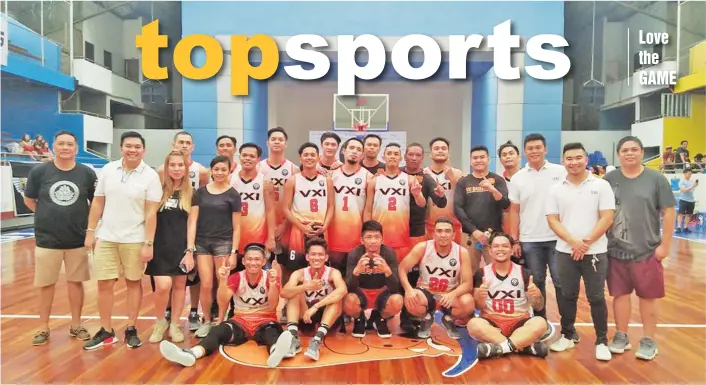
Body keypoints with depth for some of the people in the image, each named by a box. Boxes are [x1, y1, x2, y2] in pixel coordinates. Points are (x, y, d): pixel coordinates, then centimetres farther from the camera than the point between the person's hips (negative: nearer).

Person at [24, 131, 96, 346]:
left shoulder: (87, 173, -4)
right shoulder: (39, 171, -5)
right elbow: (29, 200, 7)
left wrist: (89, 224, 0)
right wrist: (49, 216, 3)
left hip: (78, 239, 1)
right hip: (47, 239, 0)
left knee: (76, 282, 10)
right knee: (46, 284, 9)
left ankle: (76, 326, 24)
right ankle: (43, 328, 24)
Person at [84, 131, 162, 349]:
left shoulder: (150, 176, -8)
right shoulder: (108, 170, 2)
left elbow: (151, 213, -10)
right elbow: (98, 203, 8)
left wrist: (148, 243, -12)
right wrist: (90, 231, 5)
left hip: (135, 240, -3)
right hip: (106, 238, 3)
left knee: (134, 283, 8)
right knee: (104, 284, 6)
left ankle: (131, 329, 20)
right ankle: (106, 331, 20)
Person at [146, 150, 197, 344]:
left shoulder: (191, 194, 2)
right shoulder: (158, 190, 1)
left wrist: (190, 250, -6)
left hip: (181, 246, 1)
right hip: (160, 246, -1)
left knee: (179, 285, 8)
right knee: (163, 286, -11)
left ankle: (174, 324, 24)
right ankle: (160, 322, 14)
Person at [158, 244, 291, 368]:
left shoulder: (270, 276, -3)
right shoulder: (236, 278, 1)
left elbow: (272, 306, -14)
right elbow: (222, 304, -11)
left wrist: (273, 282, -31)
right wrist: (223, 281, -27)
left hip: (265, 321, -2)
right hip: (241, 320, 2)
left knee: (272, 331, -38)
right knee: (217, 331, -28)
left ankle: (276, 352, -72)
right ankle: (191, 353, -57)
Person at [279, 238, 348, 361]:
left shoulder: (333, 272, -14)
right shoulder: (300, 273, -9)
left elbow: (343, 290, -37)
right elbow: (283, 293, -28)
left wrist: (315, 307, -43)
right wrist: (307, 286, -43)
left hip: (327, 316, -1)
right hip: (305, 316, 2)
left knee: (336, 296, -28)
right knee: (295, 293, -20)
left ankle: (317, 340, -41)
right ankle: (293, 338, -32)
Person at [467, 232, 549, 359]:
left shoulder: (524, 273, 3)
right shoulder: (481, 273, 2)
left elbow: (538, 307, 5)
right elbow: (478, 307, -1)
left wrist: (537, 296, -18)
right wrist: (479, 297, -24)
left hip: (519, 322, 1)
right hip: (491, 322, 0)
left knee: (540, 323, -29)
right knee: (474, 324, -33)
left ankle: (498, 348, -30)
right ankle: (525, 346, -27)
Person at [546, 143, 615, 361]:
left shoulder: (601, 186, -2)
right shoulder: (556, 189, 4)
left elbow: (607, 218, -7)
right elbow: (552, 220, 0)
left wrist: (586, 242, -13)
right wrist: (572, 241, -13)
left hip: (595, 252, -2)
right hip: (565, 252, 2)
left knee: (596, 298, 4)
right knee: (567, 296, 12)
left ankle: (602, 342, 18)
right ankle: (568, 336, 26)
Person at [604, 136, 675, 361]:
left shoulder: (656, 179, -3)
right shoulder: (609, 180, 1)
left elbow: (668, 212, -2)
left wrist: (665, 244, -6)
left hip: (647, 251, -1)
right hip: (616, 250, 2)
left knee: (648, 296, 8)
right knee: (620, 294, 11)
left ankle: (649, 341, 22)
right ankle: (621, 336, 25)